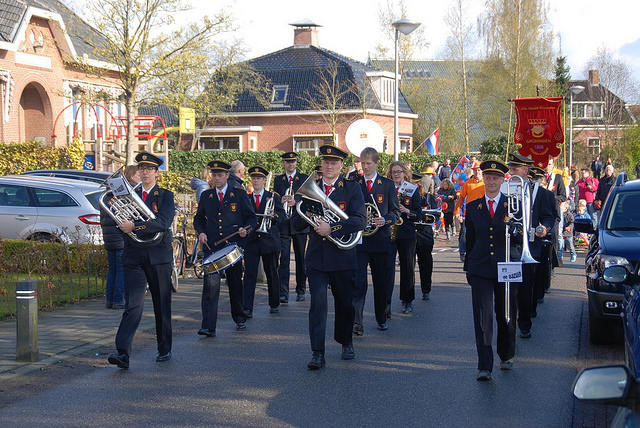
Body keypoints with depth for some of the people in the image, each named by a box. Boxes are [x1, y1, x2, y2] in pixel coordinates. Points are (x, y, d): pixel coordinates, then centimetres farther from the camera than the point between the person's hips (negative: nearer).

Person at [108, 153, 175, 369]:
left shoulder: (166, 196, 1)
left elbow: (163, 222, -16)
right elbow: (122, 223, 10)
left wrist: (134, 226, -25)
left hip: (159, 256, -1)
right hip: (134, 256, 1)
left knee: (162, 305, 9)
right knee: (132, 305, -10)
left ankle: (164, 349, 24)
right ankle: (122, 353, -16)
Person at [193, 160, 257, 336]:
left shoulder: (239, 194, 4)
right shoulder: (206, 196, 10)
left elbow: (251, 217, 6)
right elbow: (198, 218, 18)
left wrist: (245, 230, -14)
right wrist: (200, 232, -2)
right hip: (211, 247, 1)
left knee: (235, 284, 11)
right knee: (211, 284, -11)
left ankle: (240, 319, 31)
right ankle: (208, 326, -16)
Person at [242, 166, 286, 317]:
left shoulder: (273, 197, 5)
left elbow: (283, 217, -1)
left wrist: (274, 215, -21)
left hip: (269, 240, -1)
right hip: (251, 241, 1)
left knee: (272, 274, 9)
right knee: (249, 274, -8)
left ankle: (274, 304, 25)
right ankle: (247, 308, -11)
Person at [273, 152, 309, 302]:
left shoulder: (304, 178, 5)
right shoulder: (278, 180, 11)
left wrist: (295, 202, -20)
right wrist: (281, 201, -16)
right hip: (283, 224, 0)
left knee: (300, 257, 8)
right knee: (284, 257, -8)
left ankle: (301, 290, 19)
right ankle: (283, 293, -12)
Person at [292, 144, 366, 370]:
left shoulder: (352, 188, 0)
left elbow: (360, 220, -12)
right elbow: (296, 224, 7)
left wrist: (332, 228, -22)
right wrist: (307, 215, -15)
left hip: (343, 257, -1)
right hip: (317, 256, 1)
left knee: (345, 303, 12)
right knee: (317, 303, -9)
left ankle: (346, 342, 35)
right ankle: (317, 353, -8)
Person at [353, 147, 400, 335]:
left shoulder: (387, 184, 5)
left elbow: (396, 211, 5)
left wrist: (384, 220, -15)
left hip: (381, 240, 1)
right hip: (358, 240, -1)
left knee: (382, 282, 10)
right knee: (358, 282, -11)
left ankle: (381, 318, 27)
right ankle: (357, 321, -14)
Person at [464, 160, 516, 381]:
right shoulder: (473, 207, 8)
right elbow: (470, 240, 12)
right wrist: (468, 269, 12)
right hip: (480, 269, 0)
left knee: (505, 314, 12)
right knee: (482, 316, -8)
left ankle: (506, 356, 35)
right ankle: (484, 367, -8)